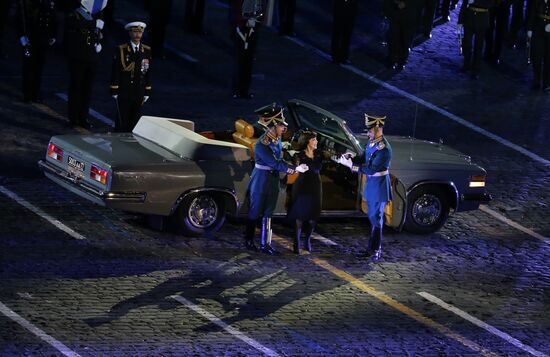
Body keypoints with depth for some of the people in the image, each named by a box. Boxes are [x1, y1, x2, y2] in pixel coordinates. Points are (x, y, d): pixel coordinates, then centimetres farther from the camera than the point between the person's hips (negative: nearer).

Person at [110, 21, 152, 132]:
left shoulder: (147, 51, 6)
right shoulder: (121, 50, -2)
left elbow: (148, 73, 9)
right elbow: (115, 72, -2)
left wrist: (147, 92, 7)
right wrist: (114, 91, -4)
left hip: (139, 94, 3)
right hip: (124, 93, -3)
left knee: (135, 122, 5)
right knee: (122, 122, -1)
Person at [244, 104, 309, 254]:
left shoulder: (277, 140, 1)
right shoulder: (261, 145, -24)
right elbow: (275, 163, -26)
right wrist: (295, 169, -26)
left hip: (273, 182, 7)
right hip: (260, 181, -7)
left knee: (267, 213, 9)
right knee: (254, 212, 6)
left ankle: (265, 243, 14)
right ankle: (249, 241, 20)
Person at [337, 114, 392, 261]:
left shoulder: (384, 149, -23)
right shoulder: (371, 142, 4)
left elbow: (371, 169, -25)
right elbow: (365, 159, 15)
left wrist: (351, 165, -24)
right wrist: (349, 158, -3)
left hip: (379, 186, -9)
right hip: (370, 184, 9)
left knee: (376, 218, -3)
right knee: (373, 217, 15)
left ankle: (375, 250, 4)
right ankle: (374, 247, 24)